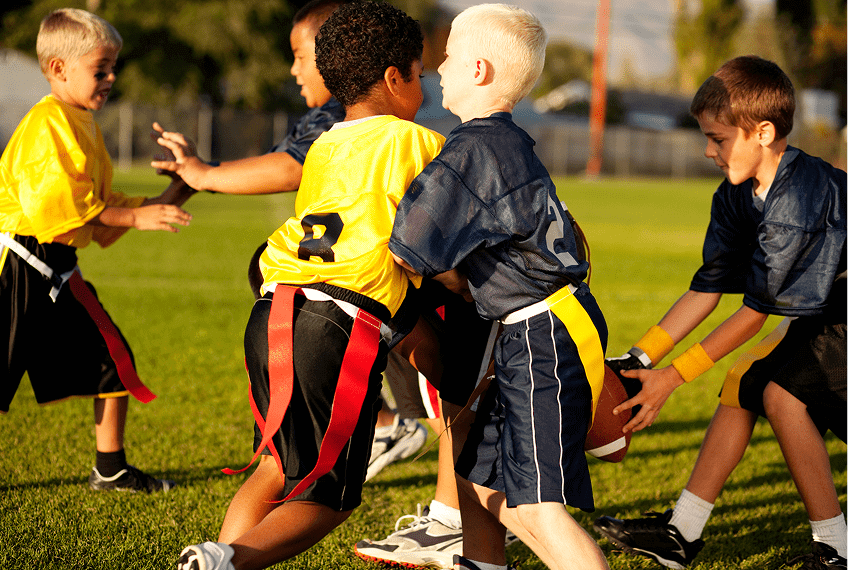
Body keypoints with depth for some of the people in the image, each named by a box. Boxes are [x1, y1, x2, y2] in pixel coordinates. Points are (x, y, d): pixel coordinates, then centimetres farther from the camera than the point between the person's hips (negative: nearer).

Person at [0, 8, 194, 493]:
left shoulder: (86, 126, 15)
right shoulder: (47, 123, -15)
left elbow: (102, 226, 18)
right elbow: (54, 202, -24)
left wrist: (168, 200, 9)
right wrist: (133, 216, -21)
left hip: (58, 269, 9)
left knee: (114, 359, 9)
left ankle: (111, 470, 20)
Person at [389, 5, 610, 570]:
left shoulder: (473, 148, -15)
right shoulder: (510, 142, 16)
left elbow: (408, 249, -14)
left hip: (545, 336, -11)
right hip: (533, 334, 11)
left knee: (537, 508, -16)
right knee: (479, 483, 19)